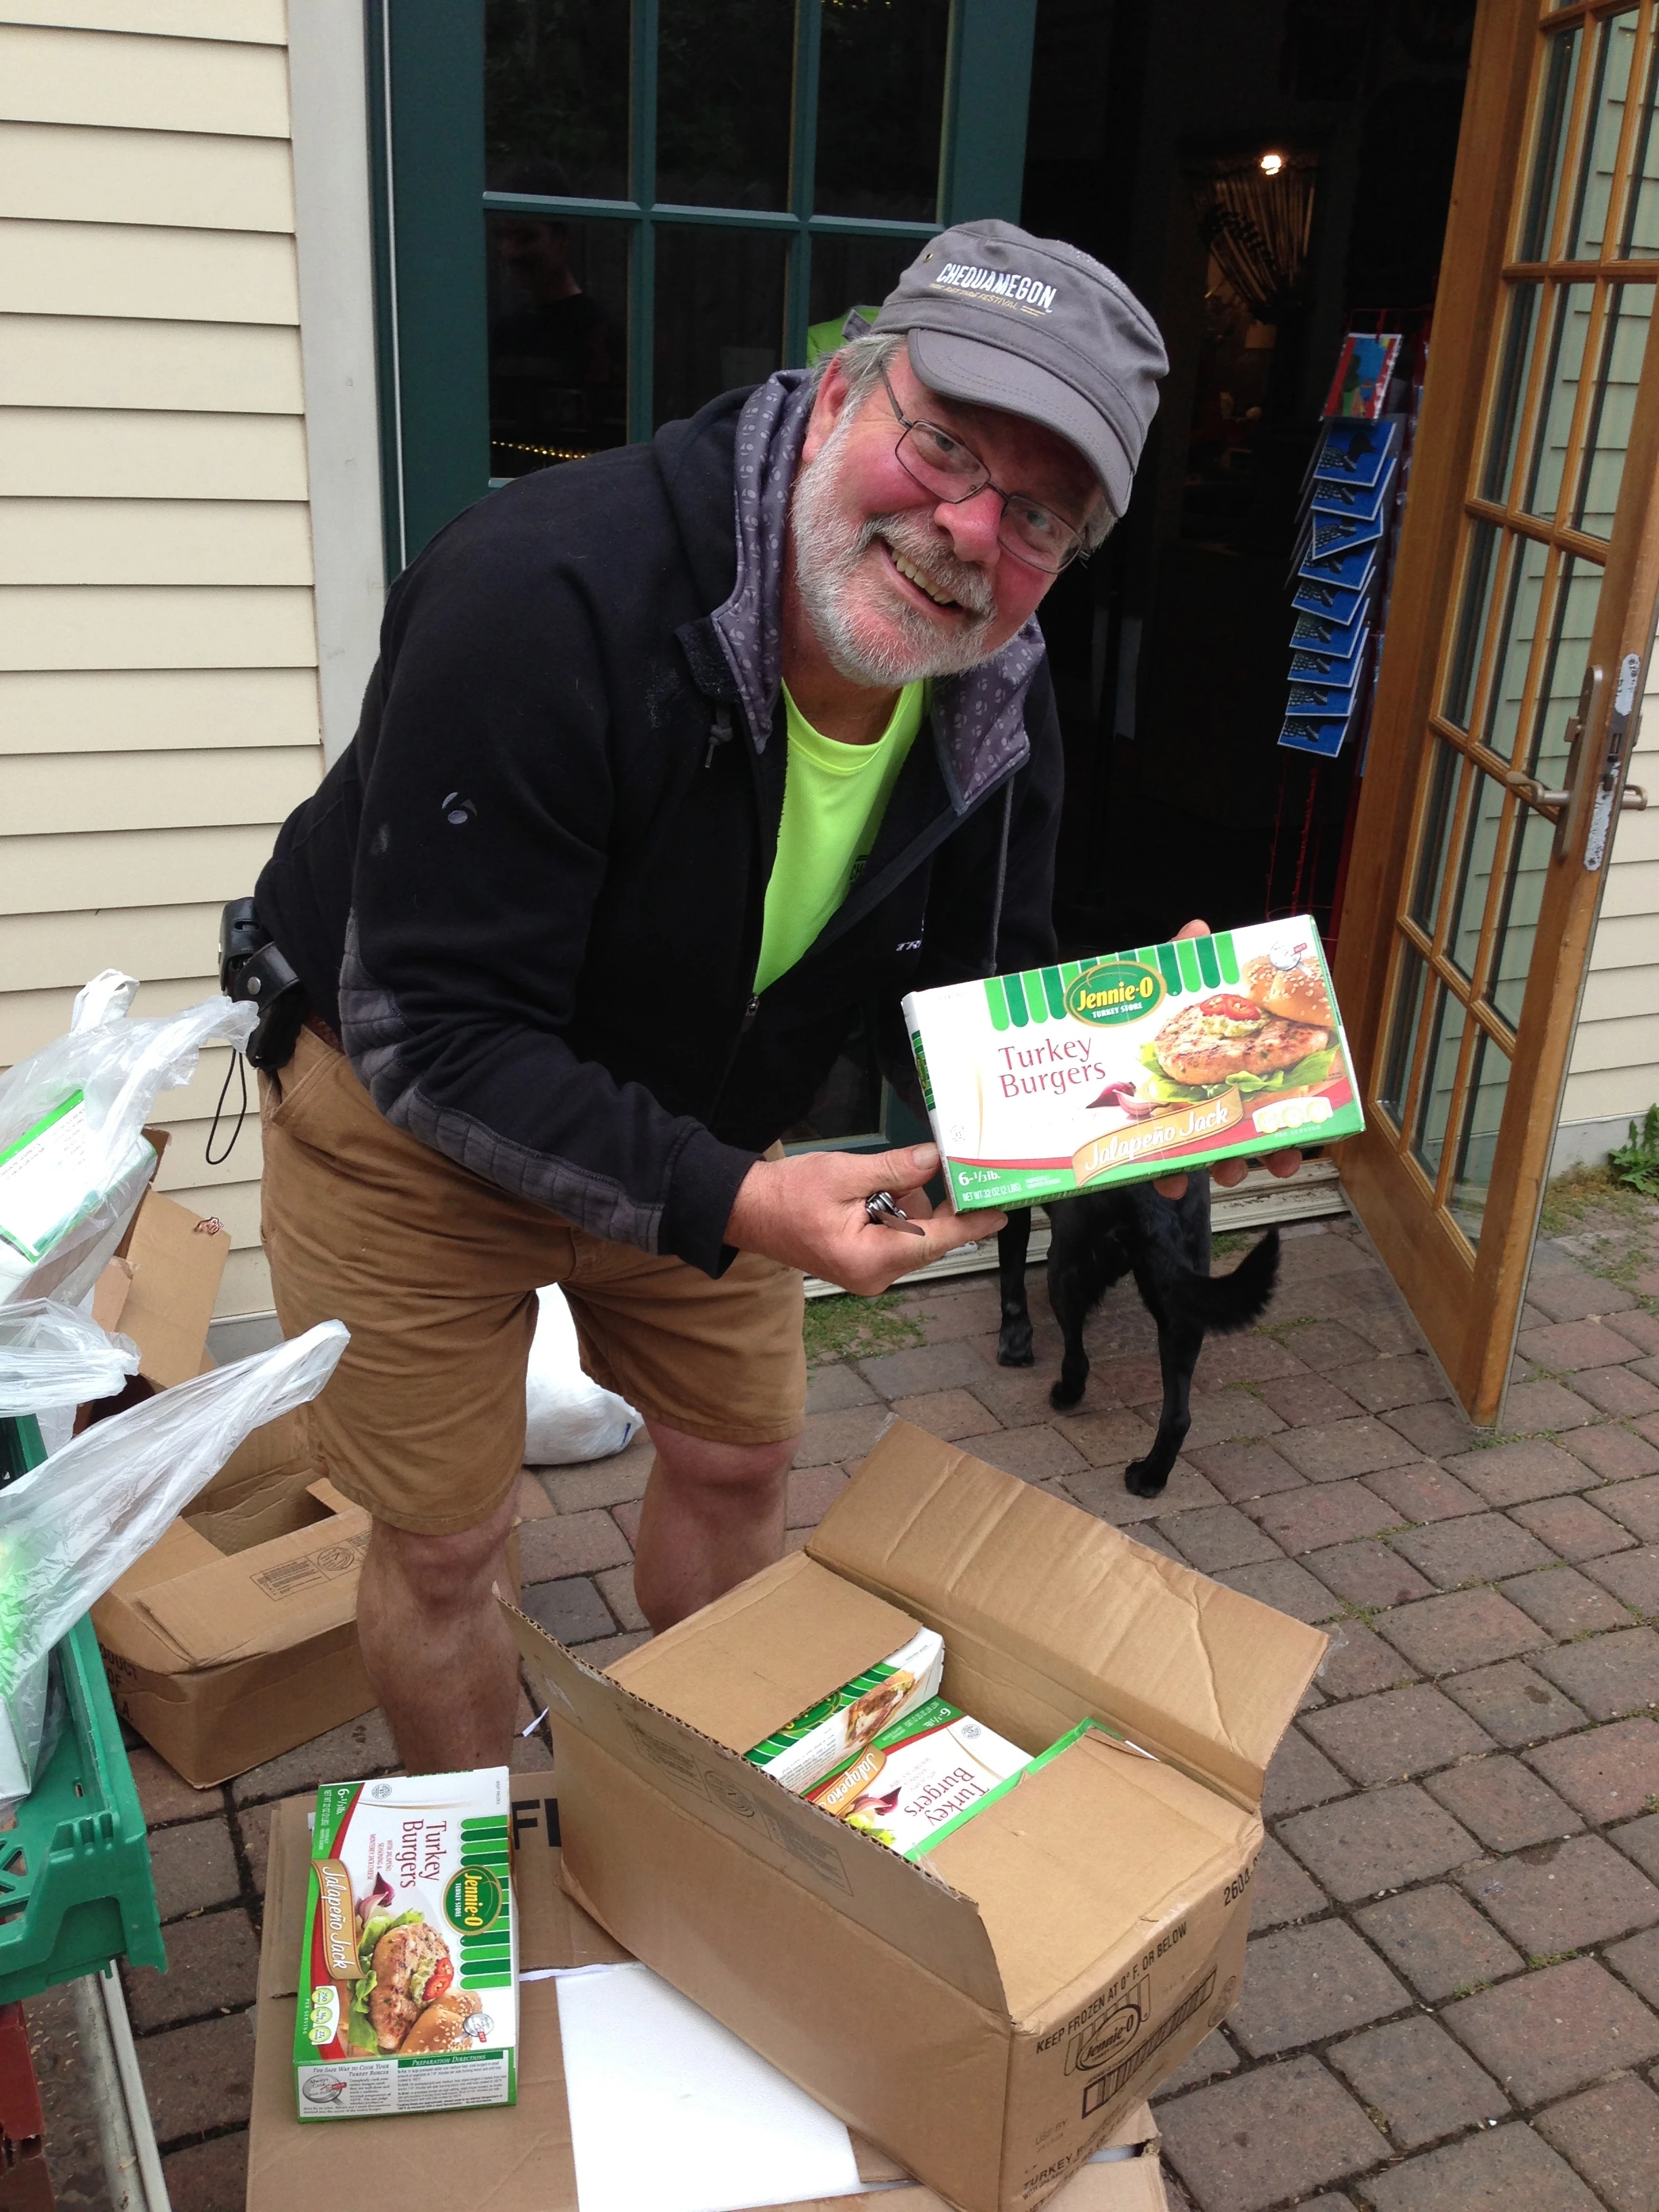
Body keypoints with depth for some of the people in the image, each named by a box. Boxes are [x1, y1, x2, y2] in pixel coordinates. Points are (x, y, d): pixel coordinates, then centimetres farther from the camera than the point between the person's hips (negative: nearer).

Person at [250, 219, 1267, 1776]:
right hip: (407, 1120, -5)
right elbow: (430, 1039, -34)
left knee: (737, 1460, 17)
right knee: (442, 1544, 6)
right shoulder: (549, 593, -34)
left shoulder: (996, 700, -13)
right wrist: (732, 1208, -41)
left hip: (692, 1123, 6)